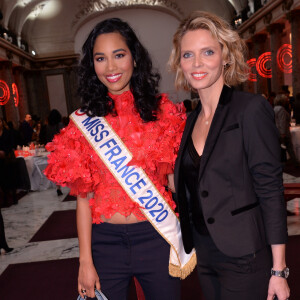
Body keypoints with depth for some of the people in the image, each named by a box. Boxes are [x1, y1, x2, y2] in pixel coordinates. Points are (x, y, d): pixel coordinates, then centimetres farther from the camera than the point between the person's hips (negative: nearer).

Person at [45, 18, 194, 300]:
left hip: (157, 237, 0)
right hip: (104, 241, 1)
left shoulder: (163, 112, -2)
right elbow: (84, 195, 0)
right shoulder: (84, 122, -1)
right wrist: (85, 261, 0)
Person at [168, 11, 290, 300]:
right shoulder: (192, 119, 5)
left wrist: (278, 270, -13)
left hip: (243, 257, -6)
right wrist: (187, 249, 8)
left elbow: (271, 191, -15)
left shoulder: (252, 109, -14)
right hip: (205, 255, 6)